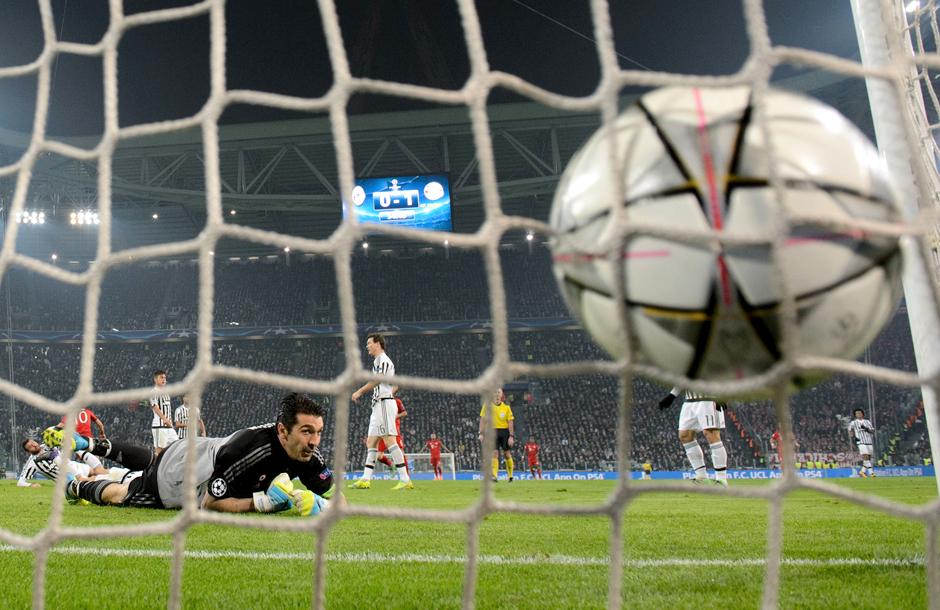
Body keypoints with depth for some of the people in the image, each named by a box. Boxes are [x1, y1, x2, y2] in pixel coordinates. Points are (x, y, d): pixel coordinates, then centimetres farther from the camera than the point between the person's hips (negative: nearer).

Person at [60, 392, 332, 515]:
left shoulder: (308, 453, -25)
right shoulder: (248, 446, -45)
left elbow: (333, 495, -16)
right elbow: (210, 503, -36)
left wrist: (318, 502, -39)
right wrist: (263, 501, -44)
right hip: (174, 476, -6)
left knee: (151, 460, 35)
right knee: (118, 495, 22)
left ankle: (92, 444, 56)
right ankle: (75, 486, 51)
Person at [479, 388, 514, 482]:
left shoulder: (506, 407, 0)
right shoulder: (487, 405, 1)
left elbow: (510, 422, 0)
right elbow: (483, 420, 3)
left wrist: (511, 436, -6)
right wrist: (481, 433, -4)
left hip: (505, 431, 0)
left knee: (507, 454, 5)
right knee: (494, 453, -9)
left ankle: (510, 476, 20)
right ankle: (494, 476, -13)